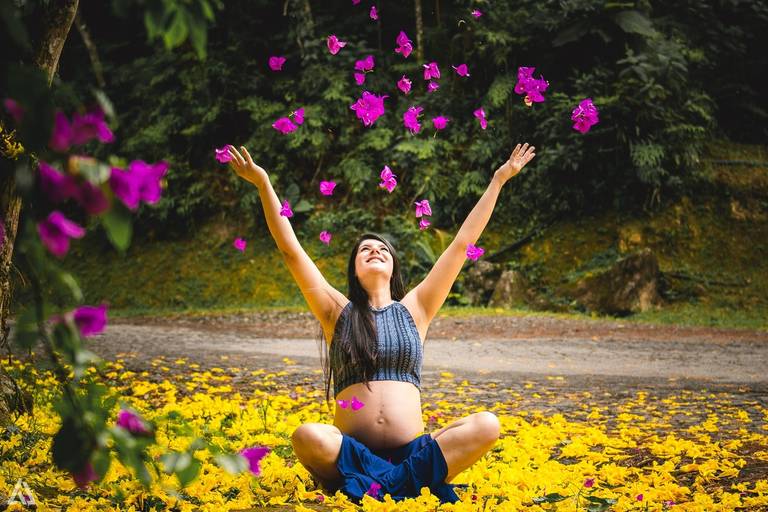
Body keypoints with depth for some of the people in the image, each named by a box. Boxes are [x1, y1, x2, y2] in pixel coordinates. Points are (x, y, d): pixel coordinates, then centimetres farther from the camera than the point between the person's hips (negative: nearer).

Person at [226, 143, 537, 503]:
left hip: (411, 451, 2)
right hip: (350, 452, -2)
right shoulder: (338, 313, 13)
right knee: (308, 436, -35)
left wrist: (498, 180, 16)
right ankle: (406, 481, -24)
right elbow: (291, 250, 6)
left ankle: (370, 484, -27)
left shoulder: (414, 309, 16)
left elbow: (462, 243, 16)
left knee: (487, 425, -25)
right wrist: (263, 184, 0)